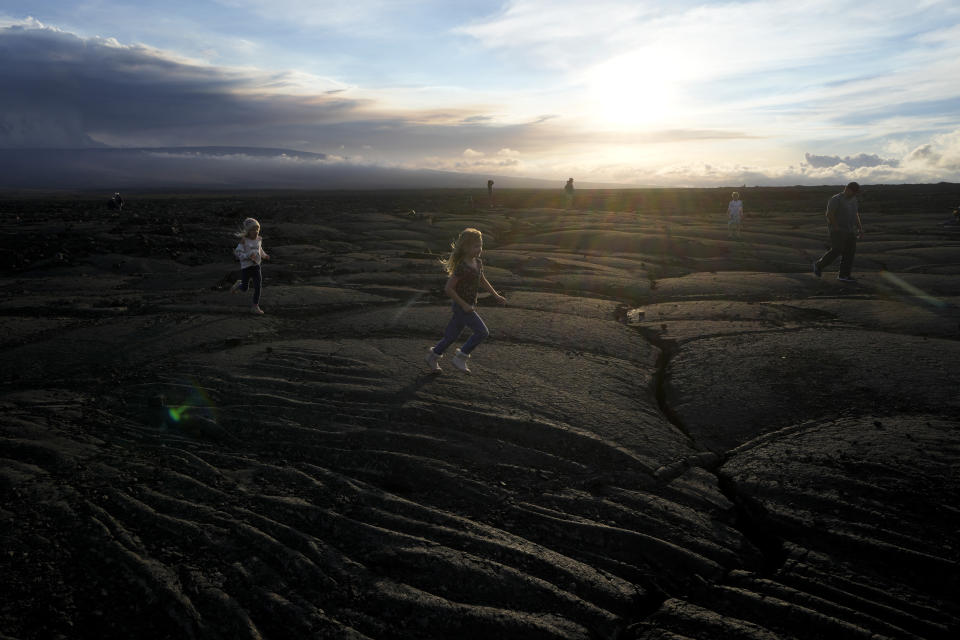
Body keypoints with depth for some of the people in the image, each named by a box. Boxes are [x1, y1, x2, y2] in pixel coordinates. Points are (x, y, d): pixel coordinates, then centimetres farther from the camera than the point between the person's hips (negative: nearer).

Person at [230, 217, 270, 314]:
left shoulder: (259, 240, 3)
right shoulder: (244, 241, -14)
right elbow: (238, 253, -18)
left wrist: (264, 255, 8)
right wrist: (248, 256, -32)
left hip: (256, 266, 4)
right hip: (246, 267, -4)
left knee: (258, 286, -4)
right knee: (245, 288, 7)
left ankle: (255, 307, 5)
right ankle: (238, 285, 44)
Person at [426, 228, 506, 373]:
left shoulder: (478, 262, 5)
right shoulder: (462, 267, -23)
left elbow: (483, 281, 22)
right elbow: (448, 289, -25)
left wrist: (496, 296, 18)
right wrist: (464, 305, -24)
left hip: (469, 305, 8)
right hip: (462, 306, -8)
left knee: (452, 334, 16)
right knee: (482, 332, -9)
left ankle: (433, 356, 32)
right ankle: (460, 358, 2)